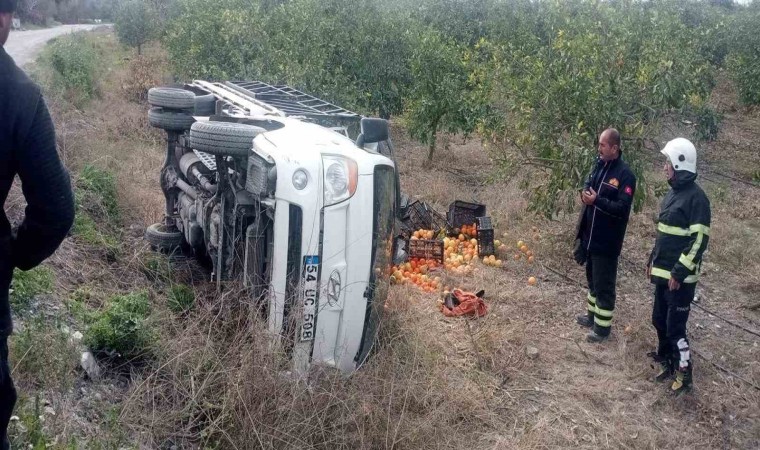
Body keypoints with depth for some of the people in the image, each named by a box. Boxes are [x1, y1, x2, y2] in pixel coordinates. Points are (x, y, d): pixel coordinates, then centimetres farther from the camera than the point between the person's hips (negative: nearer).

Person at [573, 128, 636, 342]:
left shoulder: (625, 175, -19)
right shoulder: (599, 165, 5)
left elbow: (623, 208, -23)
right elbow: (588, 185, 19)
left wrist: (597, 201, -29)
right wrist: (585, 192, -3)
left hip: (607, 241, -8)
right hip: (590, 236, 8)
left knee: (604, 284, 3)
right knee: (592, 278, 23)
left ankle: (603, 326, 15)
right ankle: (592, 314, 39)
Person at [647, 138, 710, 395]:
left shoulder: (696, 197, -16)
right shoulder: (672, 192, 11)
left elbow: (699, 240, -20)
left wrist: (679, 273, -21)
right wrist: (653, 261, 19)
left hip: (680, 277, -9)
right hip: (663, 273, 9)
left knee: (675, 327, -2)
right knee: (659, 321, 16)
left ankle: (684, 374, 12)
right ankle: (667, 363, 32)